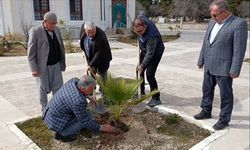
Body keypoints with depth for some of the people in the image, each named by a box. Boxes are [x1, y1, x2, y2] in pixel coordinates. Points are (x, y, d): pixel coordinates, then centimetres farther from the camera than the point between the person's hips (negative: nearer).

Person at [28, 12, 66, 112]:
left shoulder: (56, 30, 3)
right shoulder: (35, 31, -12)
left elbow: (61, 48, 8)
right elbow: (31, 52, -12)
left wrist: (63, 63, 9)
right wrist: (33, 69, -16)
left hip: (55, 64, 4)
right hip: (42, 66, -4)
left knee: (58, 87, 5)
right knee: (43, 88, 8)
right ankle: (45, 109, 26)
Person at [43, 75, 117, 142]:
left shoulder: (74, 80, -11)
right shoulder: (78, 101, -34)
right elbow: (86, 122, -19)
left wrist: (89, 97, 13)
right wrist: (101, 128, -6)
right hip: (56, 123, -8)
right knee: (88, 116, -7)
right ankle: (63, 134, 2)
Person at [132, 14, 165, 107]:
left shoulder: (152, 35, -39)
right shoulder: (141, 19, -20)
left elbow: (150, 54, -33)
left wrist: (142, 66, -29)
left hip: (155, 53, -8)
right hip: (144, 50, 8)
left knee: (149, 74, -15)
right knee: (139, 71, 12)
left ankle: (156, 98, -1)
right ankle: (142, 93, 28)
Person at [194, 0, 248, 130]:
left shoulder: (239, 24, -13)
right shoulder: (212, 23, 8)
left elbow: (239, 49, -16)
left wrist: (235, 70, -17)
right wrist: (201, 60, 15)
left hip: (224, 68, -7)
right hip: (209, 66, 7)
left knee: (225, 94, 7)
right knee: (207, 90, 18)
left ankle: (224, 119, 21)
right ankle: (206, 111, 35)